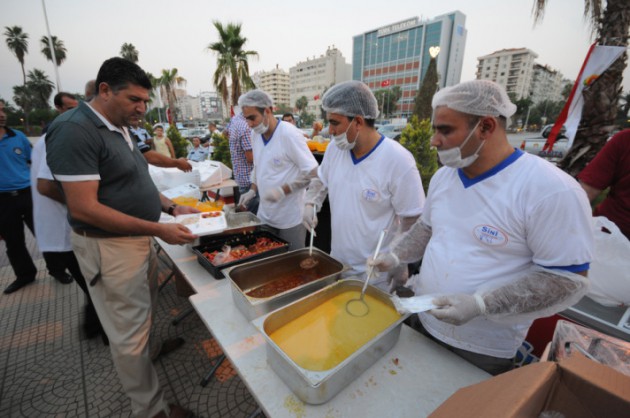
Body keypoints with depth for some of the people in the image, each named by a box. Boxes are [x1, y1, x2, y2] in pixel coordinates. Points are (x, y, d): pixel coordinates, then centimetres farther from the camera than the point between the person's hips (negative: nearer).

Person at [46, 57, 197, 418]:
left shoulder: (120, 129, 10)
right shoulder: (75, 131, -18)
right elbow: (84, 208, -24)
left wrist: (172, 207, 5)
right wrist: (158, 229, -26)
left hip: (140, 239, 8)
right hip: (110, 248, -8)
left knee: (144, 316, 25)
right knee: (129, 334, 7)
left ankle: (150, 353, 49)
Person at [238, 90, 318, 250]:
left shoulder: (289, 134, -18)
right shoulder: (256, 134, 4)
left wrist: (283, 191, -24)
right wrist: (252, 190, 5)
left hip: (290, 218, -6)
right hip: (264, 215, 6)